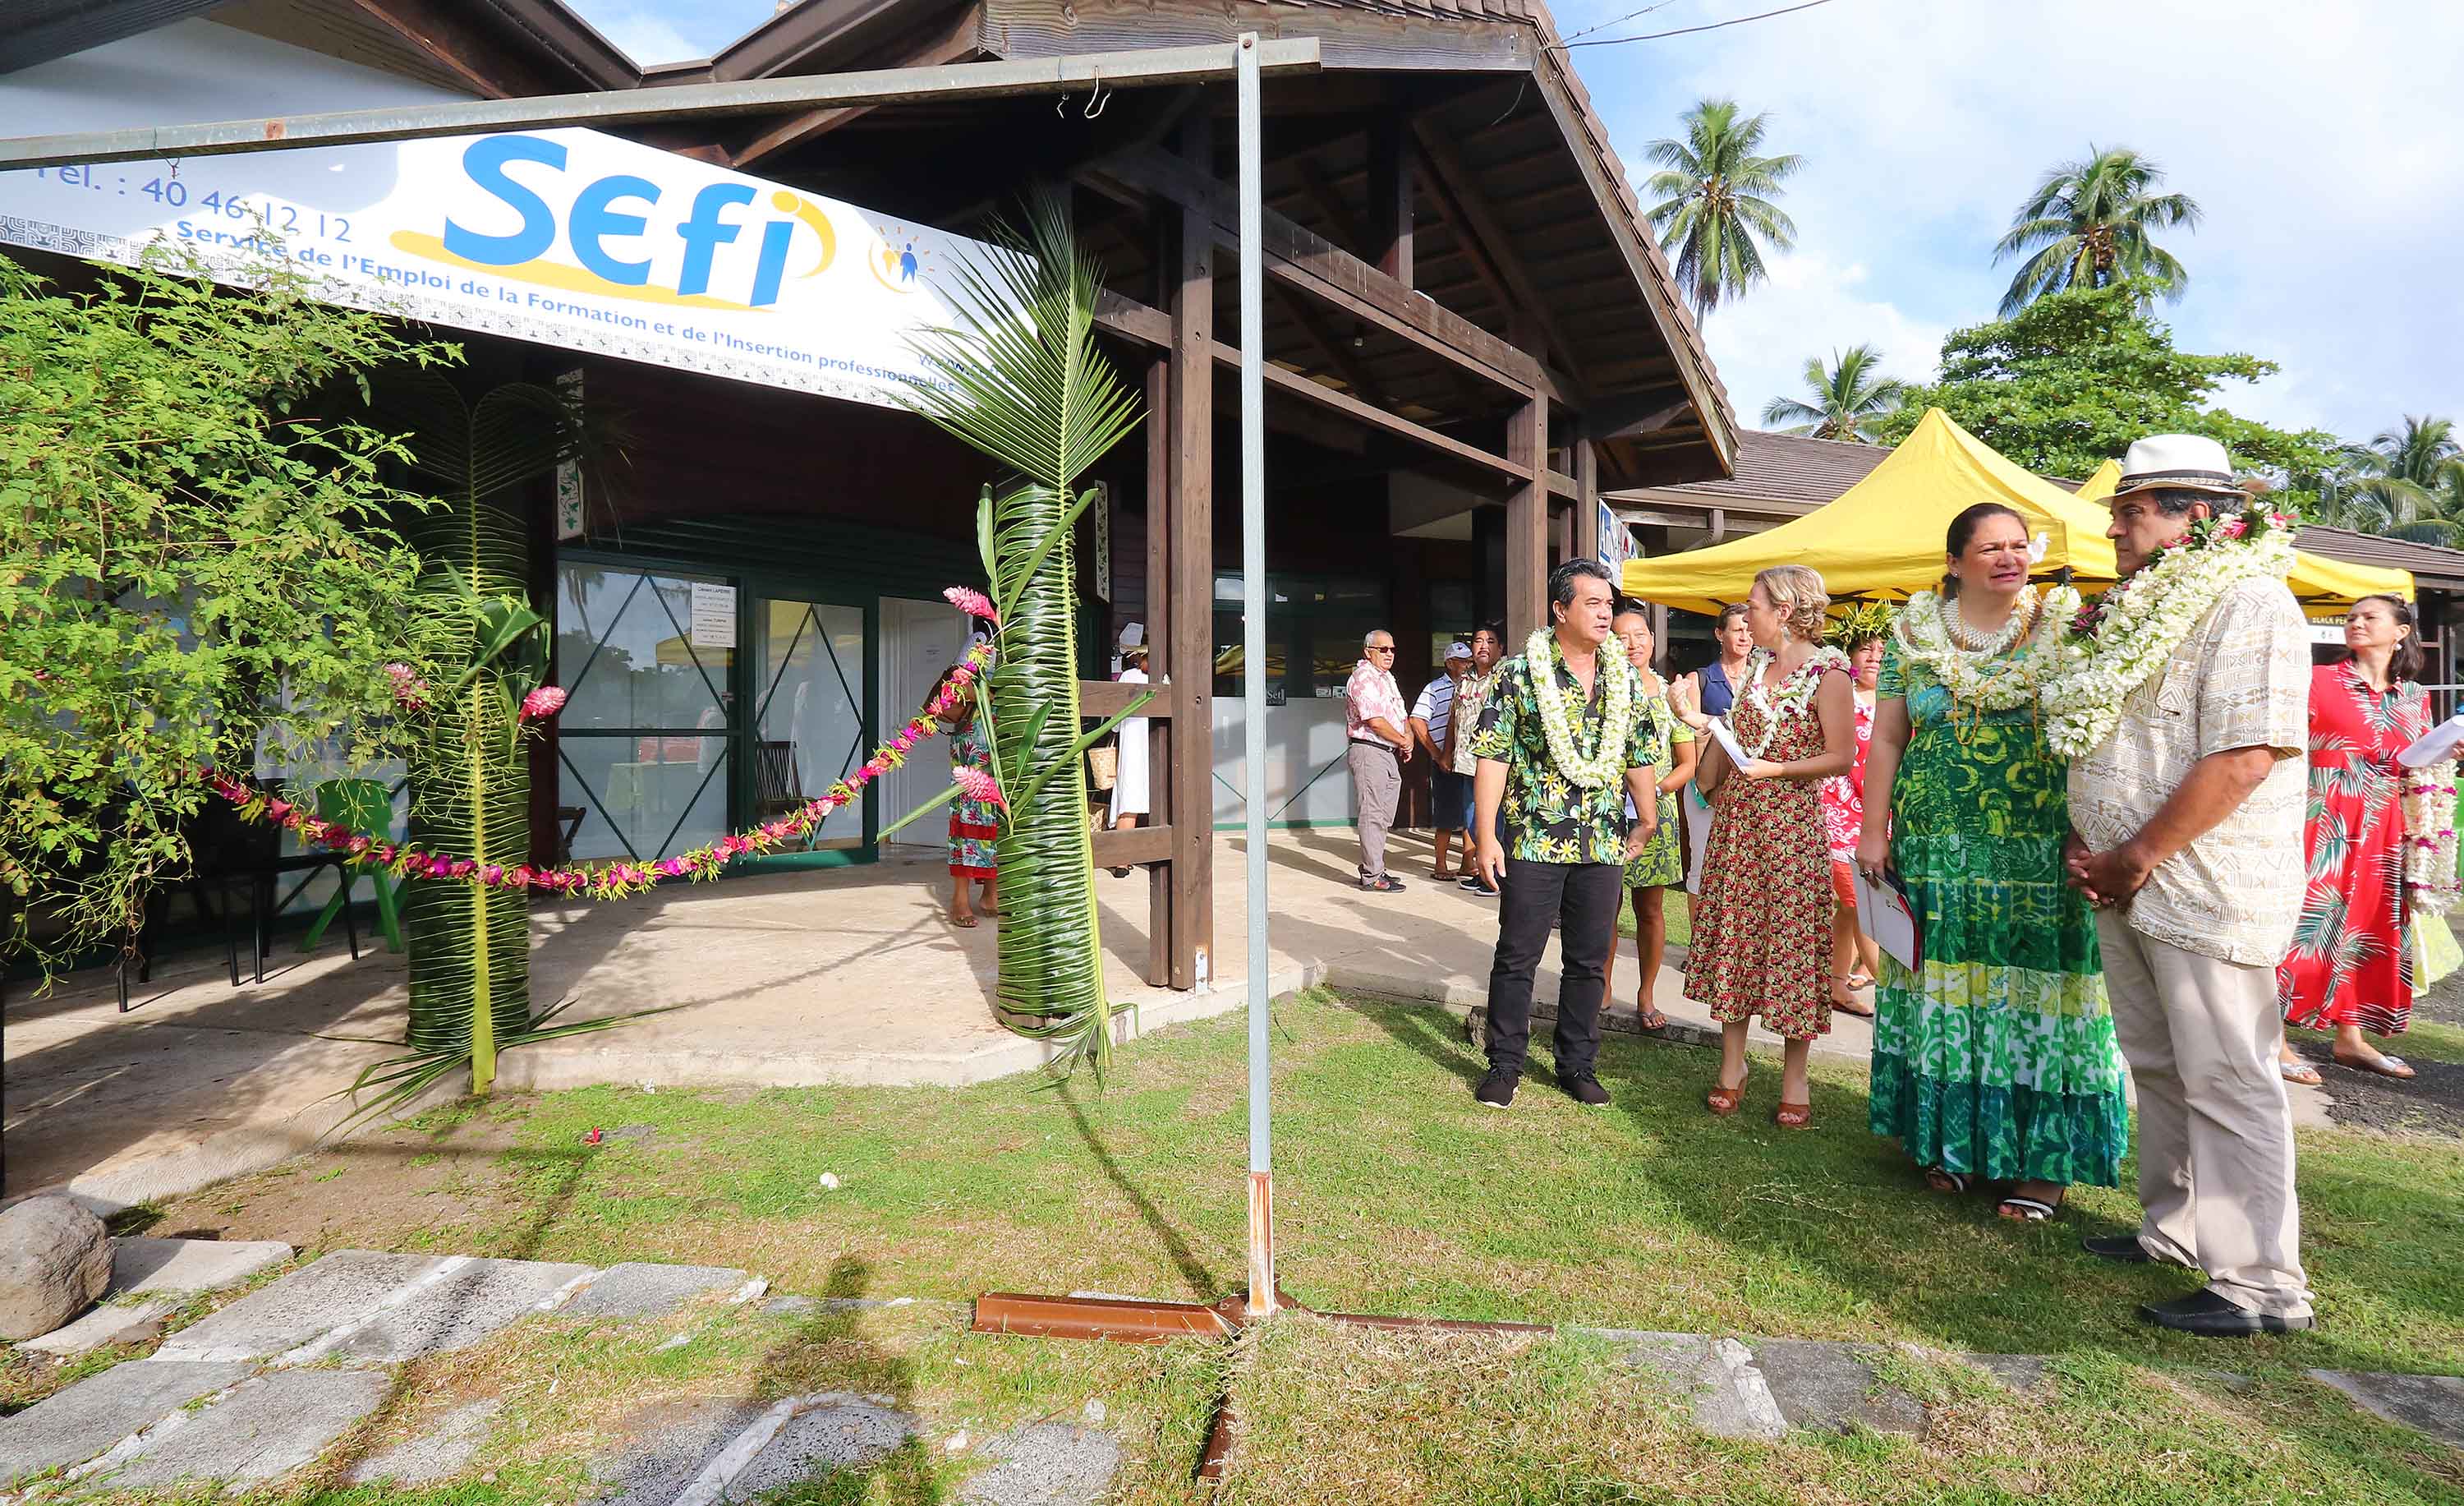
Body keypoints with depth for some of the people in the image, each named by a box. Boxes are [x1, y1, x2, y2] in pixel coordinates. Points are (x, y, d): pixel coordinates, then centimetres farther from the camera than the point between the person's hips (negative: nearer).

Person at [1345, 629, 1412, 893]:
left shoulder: (1387, 678, 20)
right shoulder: (1363, 677, -11)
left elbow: (1400, 717, 26)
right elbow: (1375, 722, -19)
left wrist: (1407, 742, 9)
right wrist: (1403, 741, -6)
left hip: (1389, 753, 10)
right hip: (1369, 752, -10)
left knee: (1384, 817, 14)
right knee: (1373, 816, -8)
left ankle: (1372, 868, 22)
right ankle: (1372, 877, -5)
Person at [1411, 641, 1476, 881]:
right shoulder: (1435, 689, -3)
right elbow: (1417, 722, -11)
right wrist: (1438, 756, -11)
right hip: (1446, 762, -5)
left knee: (1471, 814, 8)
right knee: (1447, 816, 0)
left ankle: (1468, 863, 18)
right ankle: (1441, 865, 10)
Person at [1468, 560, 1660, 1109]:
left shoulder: (1625, 680, 9)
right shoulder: (1519, 673, -5)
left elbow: (1638, 757, 17)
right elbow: (1493, 756, -9)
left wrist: (1647, 821, 15)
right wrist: (1484, 835, -13)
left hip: (1604, 845, 4)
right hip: (1534, 841, -4)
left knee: (1589, 961, 11)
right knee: (1517, 956, 4)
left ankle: (1577, 1064, 25)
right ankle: (1505, 1064, 18)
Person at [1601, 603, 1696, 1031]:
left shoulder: (1670, 694, 5)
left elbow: (1688, 763, 6)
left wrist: (1656, 788, -10)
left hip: (1655, 814, 1)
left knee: (1651, 909, 7)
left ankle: (1646, 995, 19)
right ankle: (1604, 986, 21)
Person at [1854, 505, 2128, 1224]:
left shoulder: (2064, 628, 4)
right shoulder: (1914, 633, 6)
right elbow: (1887, 738, 7)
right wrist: (1874, 830, 1)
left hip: (2042, 853, -1)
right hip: (1938, 848, 1)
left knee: (2036, 987, -1)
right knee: (1944, 981, 7)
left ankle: (2043, 1158, 11)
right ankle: (1950, 1139, 21)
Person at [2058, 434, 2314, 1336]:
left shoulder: (2249, 605, -13)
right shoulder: (2138, 613, 15)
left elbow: (2243, 757, -21)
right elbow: (2092, 743, 20)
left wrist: (2134, 860, -16)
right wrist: (2081, 841, 6)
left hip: (2207, 885, -9)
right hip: (2126, 888, 9)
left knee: (2225, 1079, -3)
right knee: (2157, 1066, 16)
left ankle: (2260, 1285, 8)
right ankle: (2175, 1232, 30)